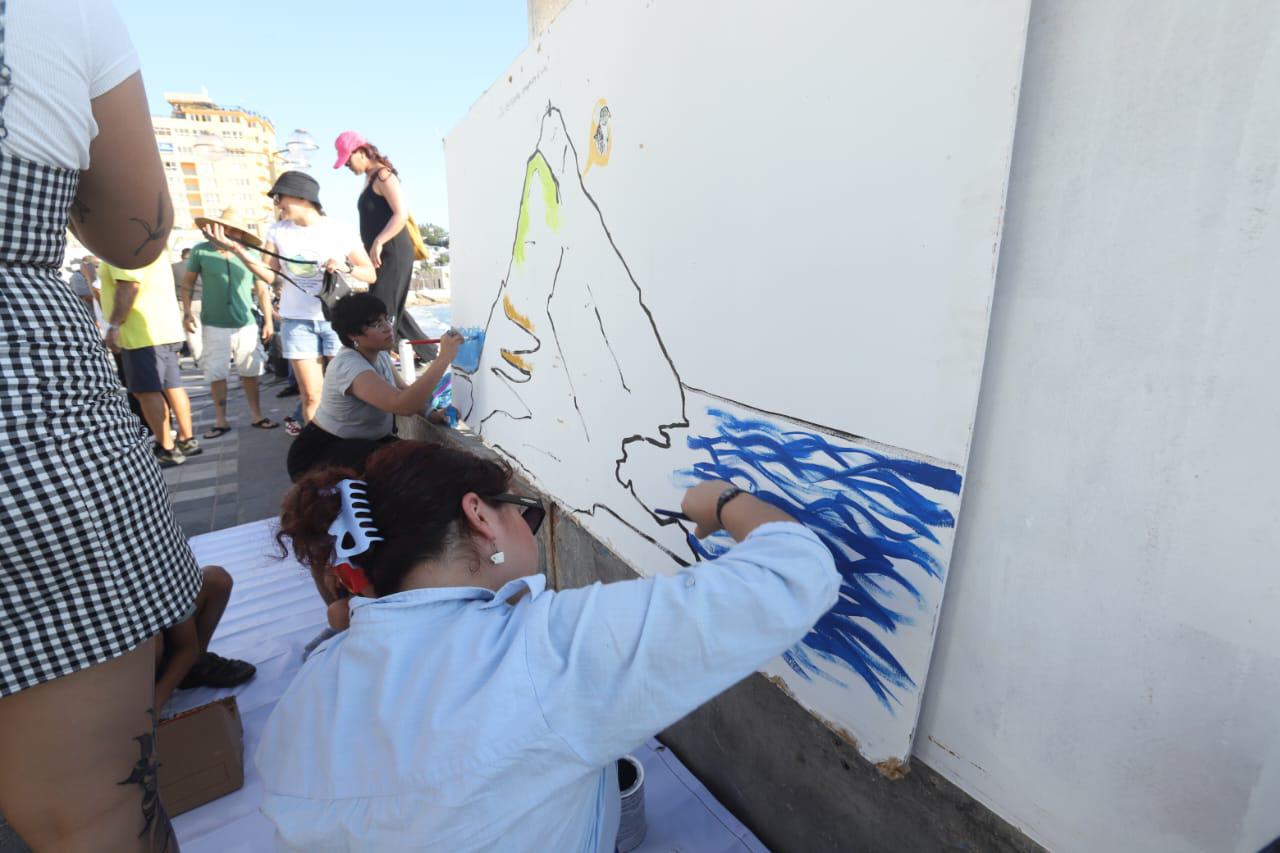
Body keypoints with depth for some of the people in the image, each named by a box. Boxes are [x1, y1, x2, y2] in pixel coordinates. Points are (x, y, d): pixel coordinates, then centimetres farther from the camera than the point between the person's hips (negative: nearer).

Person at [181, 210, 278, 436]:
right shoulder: (200, 251, -5)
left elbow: (262, 290, 3)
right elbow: (187, 283, 5)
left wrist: (268, 321, 2)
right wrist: (187, 313, -4)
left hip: (247, 325, 0)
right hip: (214, 326, 0)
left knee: (250, 372, 9)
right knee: (216, 375, 5)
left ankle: (256, 415, 21)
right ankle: (221, 421, 15)